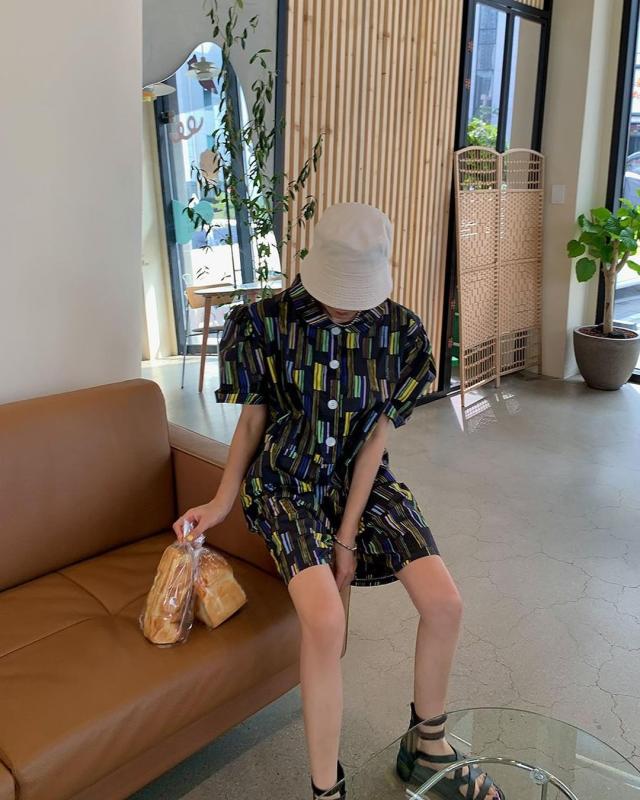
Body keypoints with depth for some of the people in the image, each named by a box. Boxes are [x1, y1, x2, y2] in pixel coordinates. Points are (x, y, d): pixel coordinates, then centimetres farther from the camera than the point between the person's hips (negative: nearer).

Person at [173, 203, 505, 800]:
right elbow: (253, 419, -1)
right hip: (289, 486, -2)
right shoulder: (266, 322, -13)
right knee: (326, 620, -28)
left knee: (444, 603, -13)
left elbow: (375, 438, -7)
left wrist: (348, 537, -10)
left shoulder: (401, 331, -7)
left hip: (363, 482, 3)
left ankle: (425, 748, 17)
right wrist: (222, 502, -4)